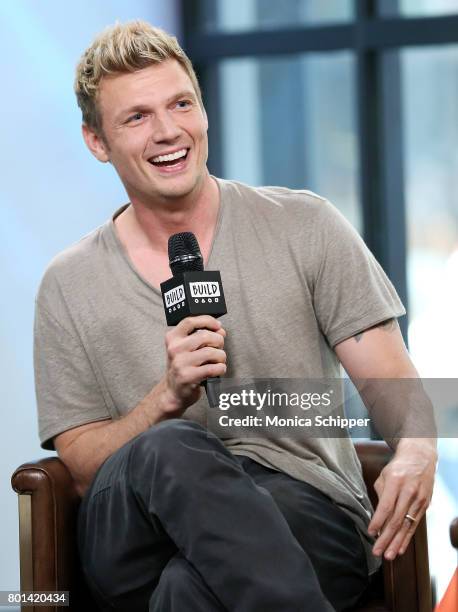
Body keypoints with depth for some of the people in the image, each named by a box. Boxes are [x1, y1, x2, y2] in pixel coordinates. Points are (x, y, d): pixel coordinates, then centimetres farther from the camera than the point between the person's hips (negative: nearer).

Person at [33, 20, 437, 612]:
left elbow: (395, 385, 6)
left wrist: (416, 453, -18)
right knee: (170, 452, -35)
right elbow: (79, 467, 8)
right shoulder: (67, 286, 11)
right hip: (137, 549, 3)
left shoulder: (303, 225, 8)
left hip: (308, 515, -2)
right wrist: (169, 397, -11)